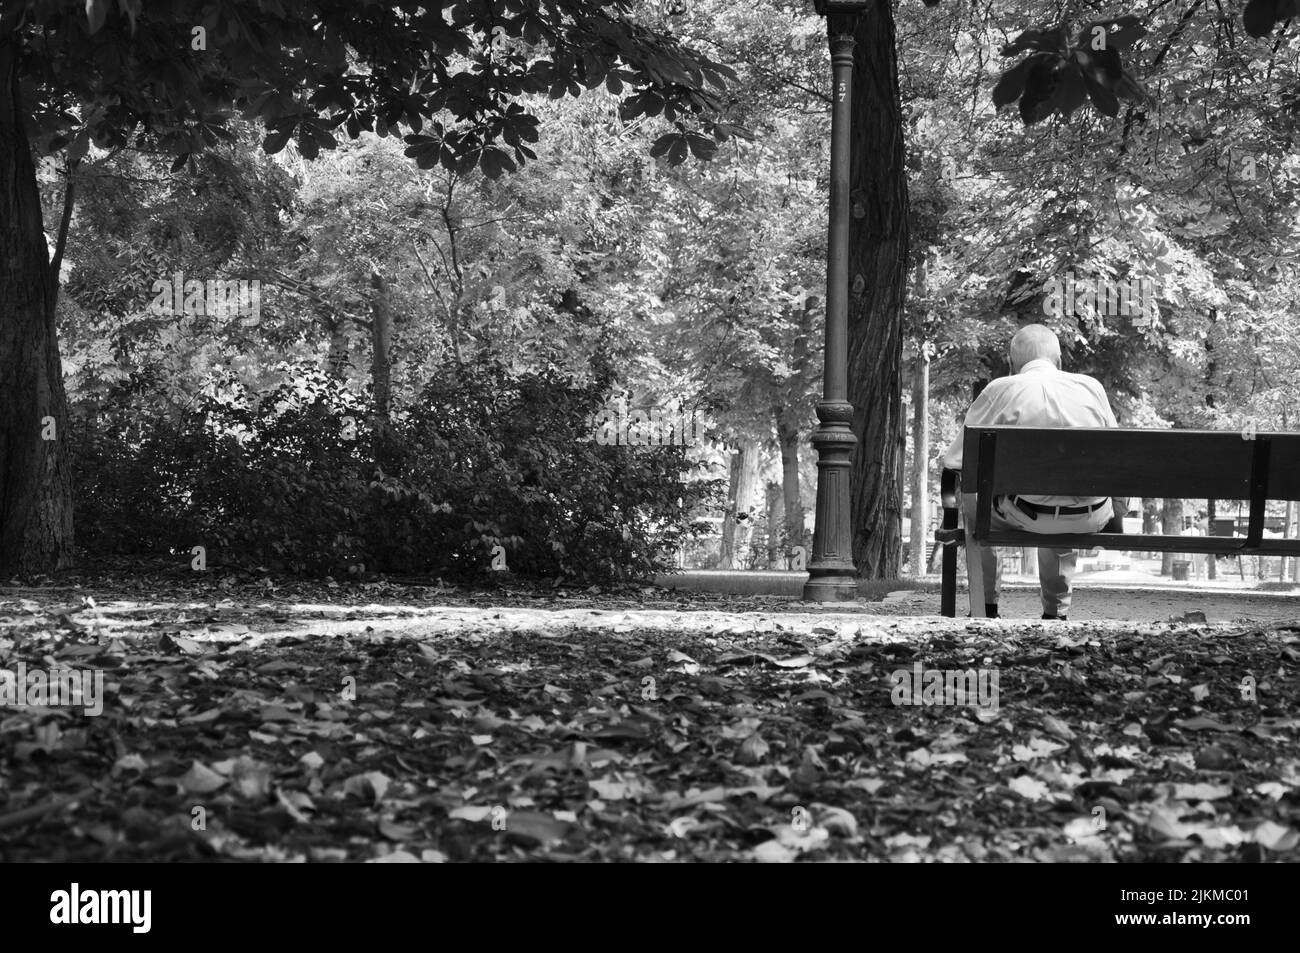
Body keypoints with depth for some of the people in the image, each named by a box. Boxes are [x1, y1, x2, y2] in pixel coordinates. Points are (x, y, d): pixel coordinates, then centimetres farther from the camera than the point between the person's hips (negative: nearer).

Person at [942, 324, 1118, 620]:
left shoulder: (1000, 390, -1)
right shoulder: (1091, 387, 6)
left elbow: (955, 459, -1)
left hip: (1029, 516, -3)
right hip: (1091, 520, 3)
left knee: (972, 498, 29)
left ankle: (985, 609, 30)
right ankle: (1056, 612, 44)